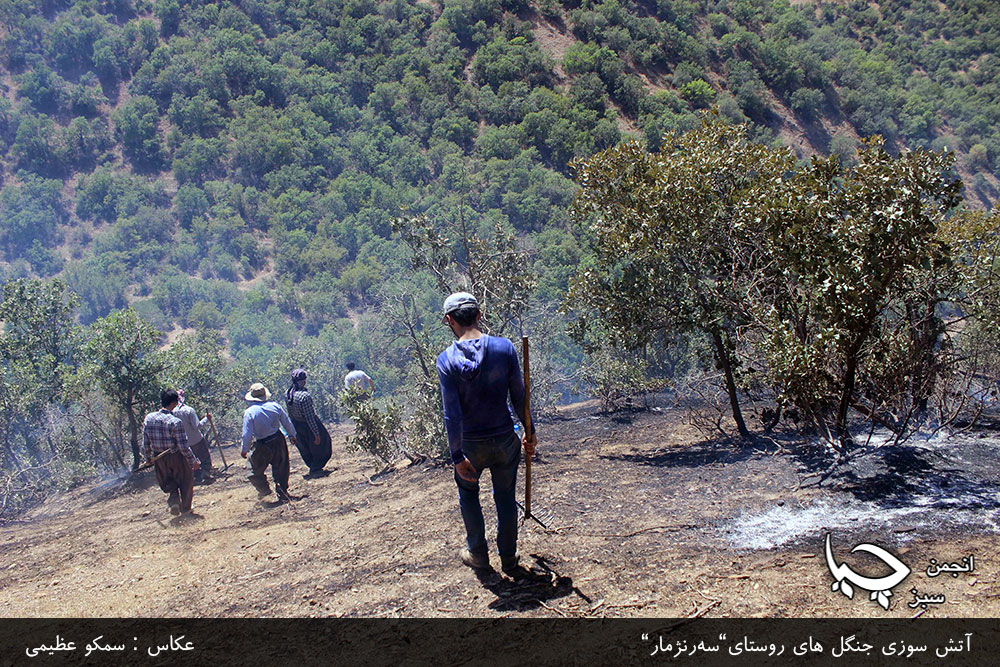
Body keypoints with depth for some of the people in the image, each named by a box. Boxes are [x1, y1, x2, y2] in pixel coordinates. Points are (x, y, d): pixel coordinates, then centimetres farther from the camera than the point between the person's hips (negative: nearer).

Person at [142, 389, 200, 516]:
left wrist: (149, 458, 18)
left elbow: (145, 444, 1)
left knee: (168, 482, 27)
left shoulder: (149, 418, -8)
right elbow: (184, 447, -21)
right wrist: (193, 461, -9)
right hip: (177, 457, -4)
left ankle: (173, 499, 5)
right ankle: (185, 508, 31)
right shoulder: (175, 422, -24)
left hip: (159, 459, 4)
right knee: (186, 481, 20)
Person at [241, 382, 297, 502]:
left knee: (256, 469, 19)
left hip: (263, 446, -4)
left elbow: (247, 435, -15)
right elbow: (287, 422, 6)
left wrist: (244, 450, -2)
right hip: (278, 440, 4)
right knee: (280, 468, 17)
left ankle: (263, 489, 26)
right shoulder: (275, 406, -5)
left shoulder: (249, 412, -17)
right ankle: (282, 493, 24)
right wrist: (292, 435, 22)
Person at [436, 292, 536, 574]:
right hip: (504, 439, 1)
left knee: (468, 493, 24)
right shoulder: (504, 347, -9)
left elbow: (452, 414, -15)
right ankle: (509, 558, 28)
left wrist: (457, 456, -10)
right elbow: (519, 396, -4)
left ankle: (478, 553, 31)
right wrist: (529, 431, 9)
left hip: (471, 444, -1)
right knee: (505, 497, 18)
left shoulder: (446, 360, -14)